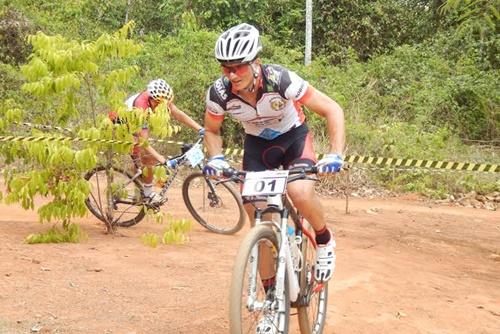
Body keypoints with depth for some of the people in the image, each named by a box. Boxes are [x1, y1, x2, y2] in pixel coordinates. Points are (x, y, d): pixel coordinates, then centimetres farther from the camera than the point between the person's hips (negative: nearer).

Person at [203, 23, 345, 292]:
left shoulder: (280, 80, -32)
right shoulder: (219, 93, -24)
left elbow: (332, 110, -25)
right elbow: (211, 130, -1)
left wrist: (335, 154, -37)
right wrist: (216, 158, -22)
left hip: (293, 137, -3)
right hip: (257, 144, 3)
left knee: (301, 193, -33)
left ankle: (324, 240, 0)